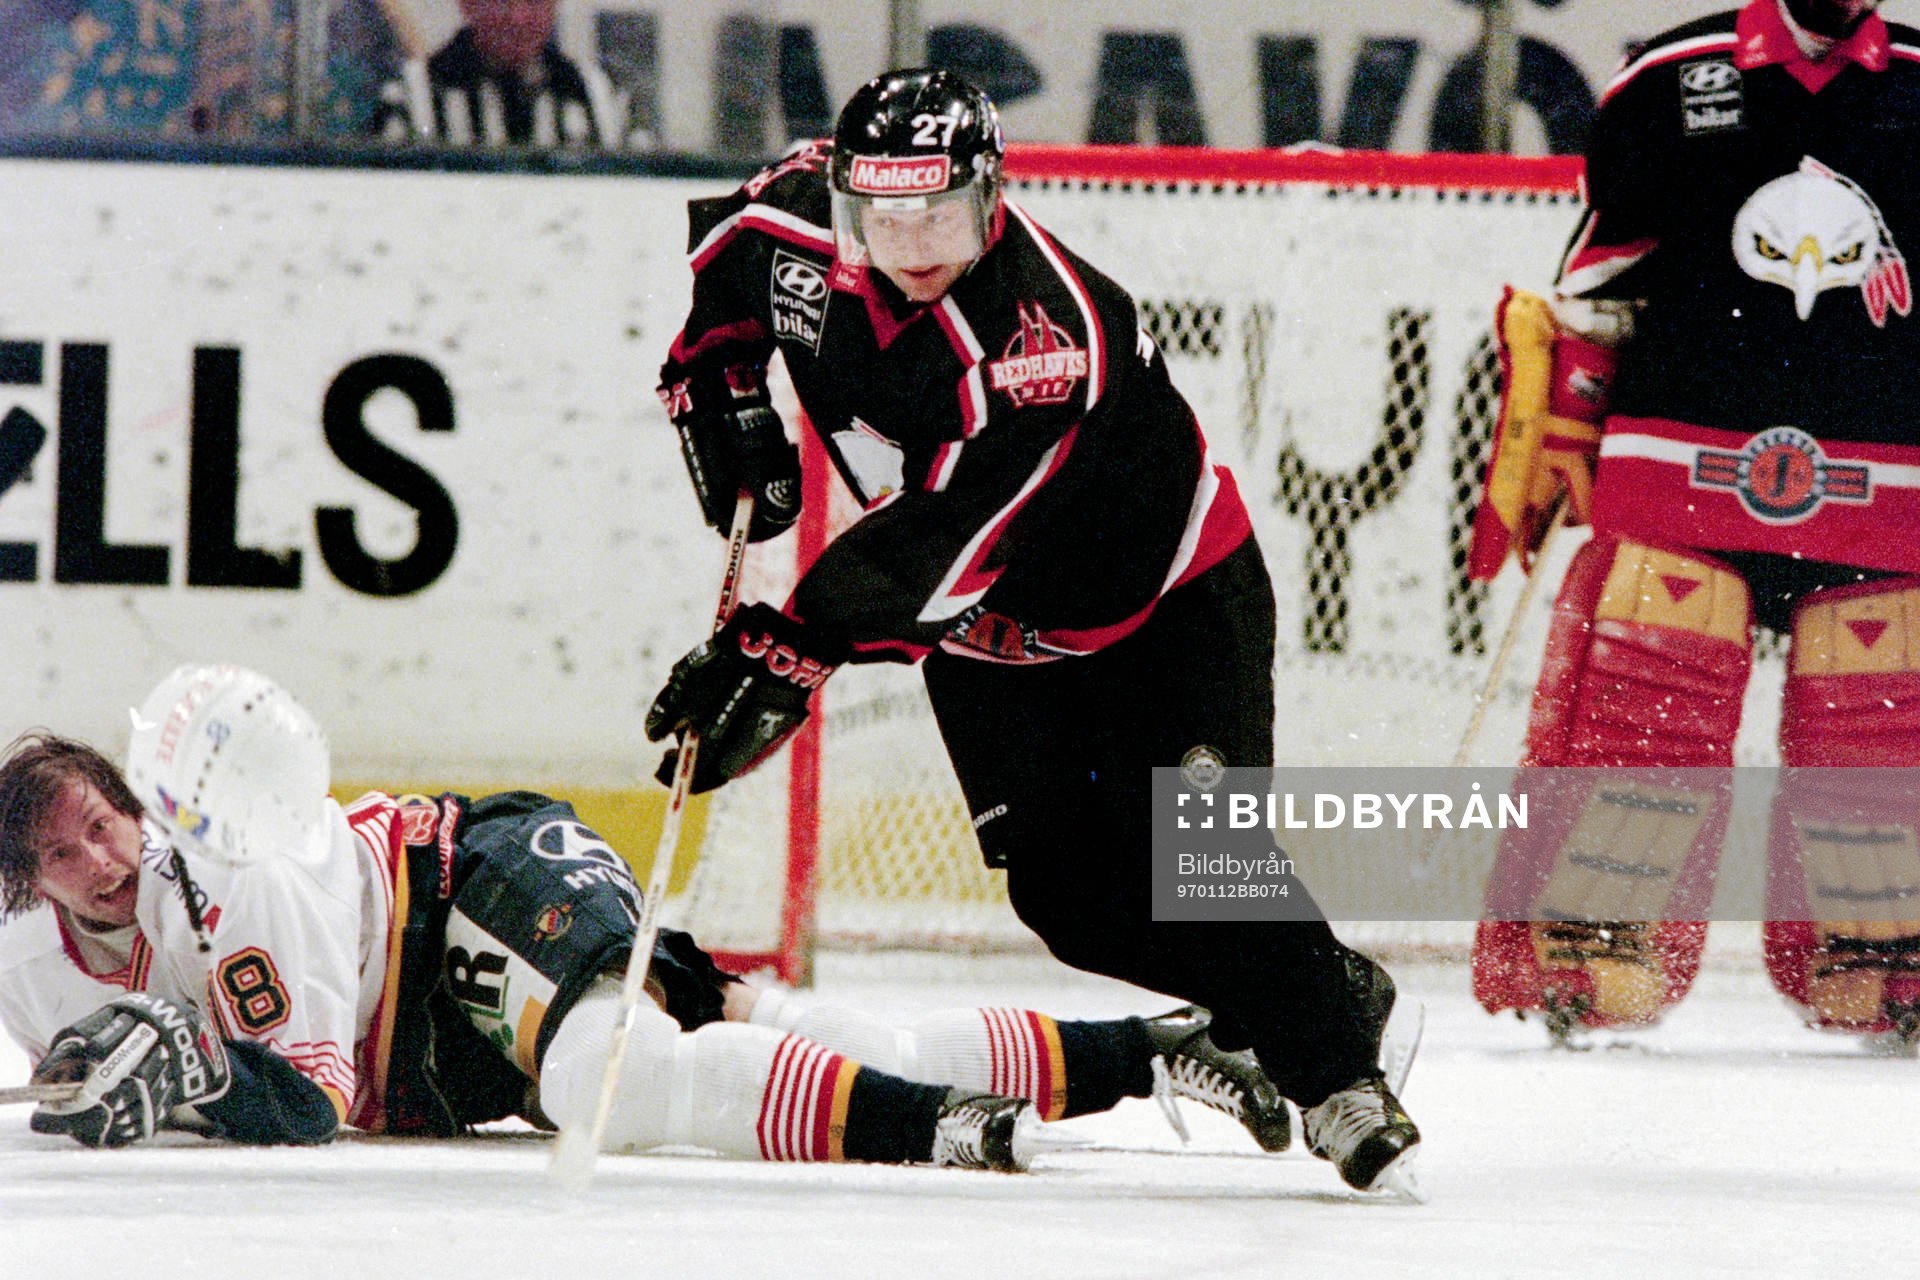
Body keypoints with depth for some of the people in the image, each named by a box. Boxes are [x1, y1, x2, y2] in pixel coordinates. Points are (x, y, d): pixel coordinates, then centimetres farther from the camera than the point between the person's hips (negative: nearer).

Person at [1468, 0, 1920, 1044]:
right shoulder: (1671, 84, 3)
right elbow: (1591, 296, 9)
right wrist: (1539, 445, 6)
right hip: (1678, 478, -2)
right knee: (1634, 722, -8)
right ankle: (1570, 982, -2)